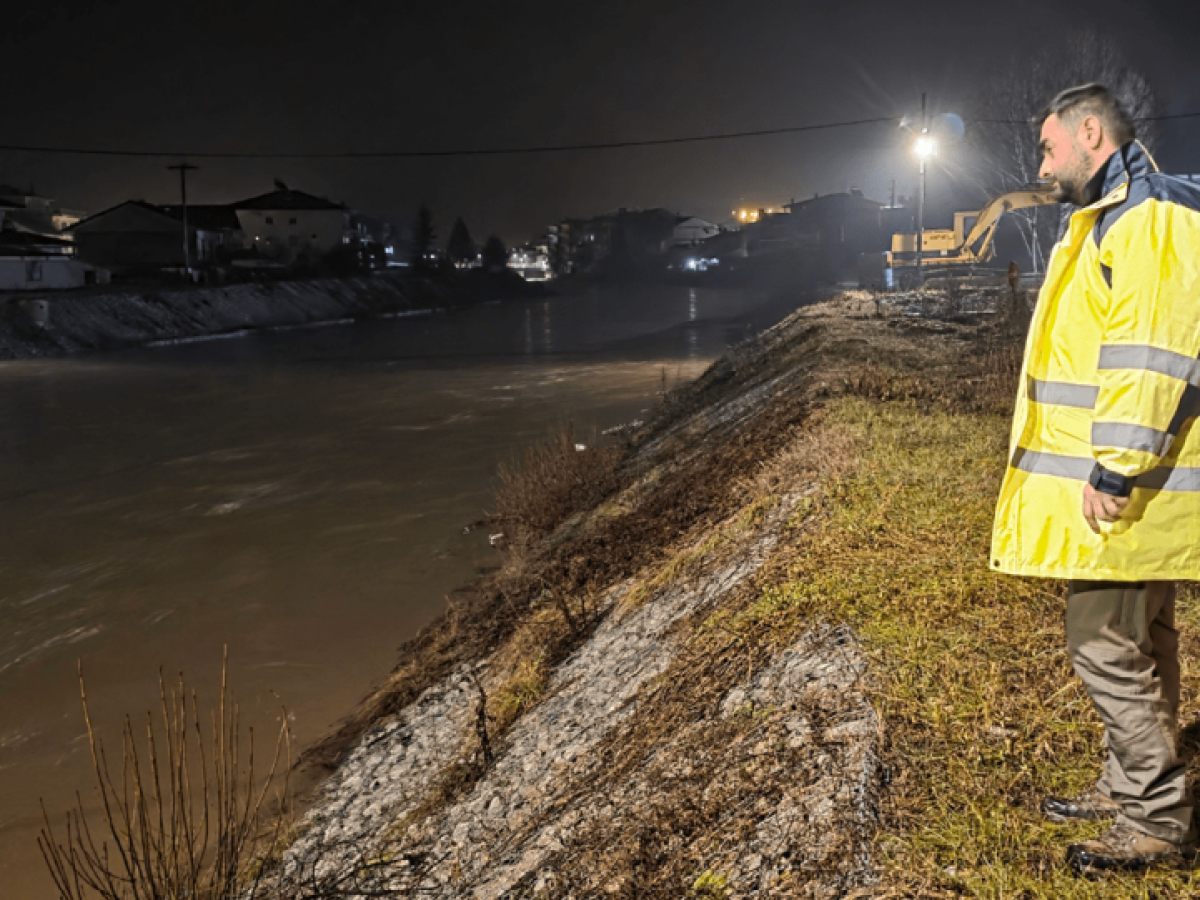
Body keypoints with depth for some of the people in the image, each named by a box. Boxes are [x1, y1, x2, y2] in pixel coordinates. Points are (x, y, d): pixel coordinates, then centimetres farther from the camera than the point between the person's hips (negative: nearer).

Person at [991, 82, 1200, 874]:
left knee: (1107, 646, -6)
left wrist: (1114, 471, -24)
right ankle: (1132, 786, 30)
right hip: (1127, 485, 11)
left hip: (1126, 490, -11)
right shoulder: (1118, 221, 19)